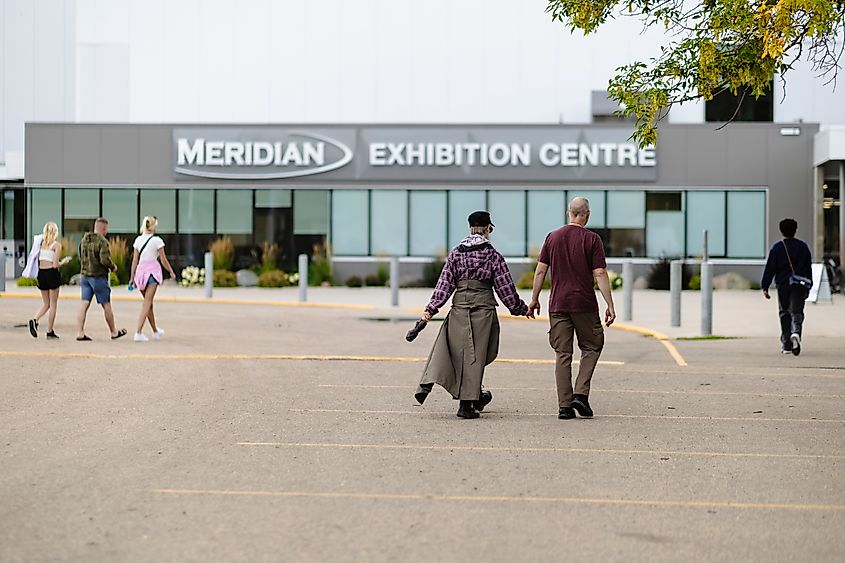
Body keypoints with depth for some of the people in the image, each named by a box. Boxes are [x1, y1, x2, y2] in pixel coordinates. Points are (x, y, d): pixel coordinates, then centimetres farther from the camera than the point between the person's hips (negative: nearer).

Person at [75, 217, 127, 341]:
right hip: (98, 277, -6)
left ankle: (80, 333, -5)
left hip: (85, 276, 6)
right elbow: (105, 260, -24)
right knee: (106, 305, 7)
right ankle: (114, 332, 19)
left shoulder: (84, 240, 7)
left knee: (84, 304, 2)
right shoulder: (102, 241, -16)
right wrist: (113, 266, -6)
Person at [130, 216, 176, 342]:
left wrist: (132, 277, 11)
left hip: (140, 270, 5)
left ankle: (156, 331, 31)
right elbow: (163, 260, -4)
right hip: (152, 270, -5)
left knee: (148, 302, 17)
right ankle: (138, 332, -17)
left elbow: (135, 260, 7)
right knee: (147, 303, -6)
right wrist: (171, 272, 9)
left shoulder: (138, 240, 7)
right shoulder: (157, 240, -7)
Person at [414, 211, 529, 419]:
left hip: (459, 306, 2)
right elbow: (505, 286, 1)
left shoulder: (456, 253, 6)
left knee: (459, 352, 12)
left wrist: (431, 308, 1)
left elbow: (445, 283, 1)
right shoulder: (493, 255, -1)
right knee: (476, 354, 2)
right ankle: (467, 403, 0)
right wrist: (520, 308, 13)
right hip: (483, 306, -2)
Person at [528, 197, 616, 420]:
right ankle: (581, 393, -2)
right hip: (584, 304, -3)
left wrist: (534, 299, 15)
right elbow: (600, 274, -8)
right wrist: (610, 305, -6)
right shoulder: (592, 239, -4)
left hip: (558, 305, 3)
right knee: (591, 347, 14)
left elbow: (540, 271, 6)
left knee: (562, 354, 5)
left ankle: (564, 406, 2)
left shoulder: (552, 237, 6)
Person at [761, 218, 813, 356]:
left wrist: (765, 287, 1)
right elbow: (808, 268, 12)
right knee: (796, 312, -1)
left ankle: (786, 345, 10)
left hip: (783, 285, -1)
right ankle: (796, 332, -31)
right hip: (799, 286, 1)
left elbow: (770, 268, -2)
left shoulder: (777, 247, -1)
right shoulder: (803, 246, 6)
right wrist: (808, 287, 19)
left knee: (784, 314, 9)